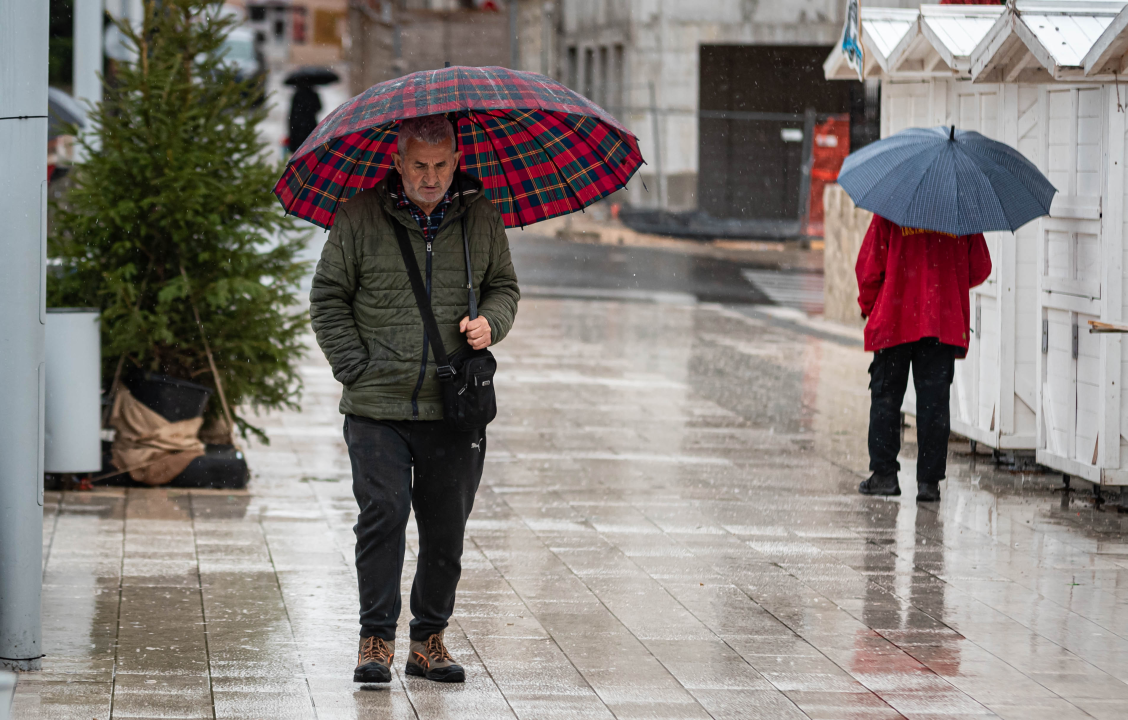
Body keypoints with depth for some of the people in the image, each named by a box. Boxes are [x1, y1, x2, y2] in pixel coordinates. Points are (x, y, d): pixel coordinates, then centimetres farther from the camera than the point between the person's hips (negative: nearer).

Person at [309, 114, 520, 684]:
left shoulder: (481, 217, 7)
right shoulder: (359, 216, -1)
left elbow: (504, 287, 18)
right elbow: (327, 298, 4)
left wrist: (489, 321, -4)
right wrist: (355, 367, -4)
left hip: (454, 411, 2)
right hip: (377, 407, -2)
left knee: (446, 529, 6)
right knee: (382, 515, -10)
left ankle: (429, 639, 18)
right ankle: (376, 637, 1)